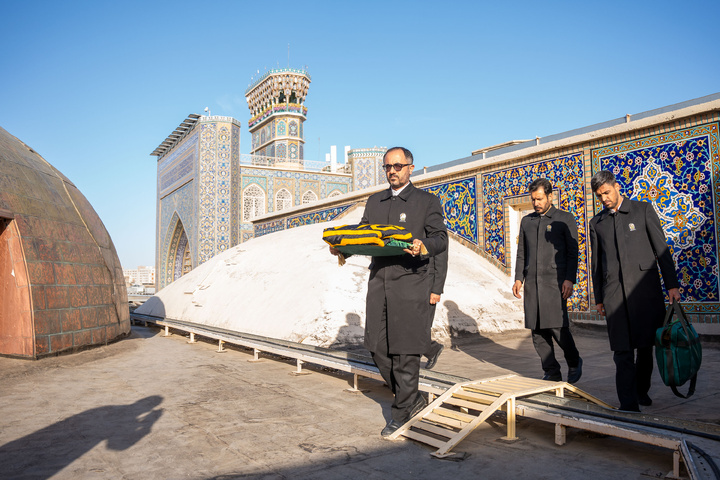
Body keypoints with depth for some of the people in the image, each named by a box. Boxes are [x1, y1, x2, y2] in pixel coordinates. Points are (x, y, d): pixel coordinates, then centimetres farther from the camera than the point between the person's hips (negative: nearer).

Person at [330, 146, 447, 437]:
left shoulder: (427, 201, 3)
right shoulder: (374, 201, 19)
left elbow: (441, 239, -4)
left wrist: (423, 247, -25)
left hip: (410, 283, -5)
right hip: (379, 281, 6)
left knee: (404, 351, -2)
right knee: (378, 348, 7)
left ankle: (402, 413, 14)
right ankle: (413, 399, 26)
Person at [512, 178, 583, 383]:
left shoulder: (565, 219, 3)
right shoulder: (526, 221, 15)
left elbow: (572, 252, 0)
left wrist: (569, 279, -11)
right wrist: (518, 278, 7)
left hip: (555, 282, -4)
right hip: (532, 282, 4)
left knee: (558, 327, -10)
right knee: (538, 331, 2)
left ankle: (574, 362, 17)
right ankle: (552, 373, 13)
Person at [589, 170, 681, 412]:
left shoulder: (643, 210, 6)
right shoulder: (597, 223, 13)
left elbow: (661, 248, 3)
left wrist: (671, 284, -3)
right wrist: (598, 298, 13)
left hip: (644, 287, -1)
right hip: (614, 290, 1)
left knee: (645, 344, 6)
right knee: (622, 349, -6)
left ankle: (642, 389, 27)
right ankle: (628, 403, -5)